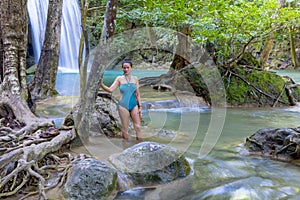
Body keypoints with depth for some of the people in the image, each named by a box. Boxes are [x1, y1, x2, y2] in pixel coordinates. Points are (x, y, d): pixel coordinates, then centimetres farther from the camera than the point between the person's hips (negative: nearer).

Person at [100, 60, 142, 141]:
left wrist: (140, 107, 4)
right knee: (125, 127, 4)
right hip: (123, 106, -2)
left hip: (134, 105, 2)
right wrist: (101, 84, -24)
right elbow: (110, 89, -10)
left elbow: (137, 94, 8)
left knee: (138, 126, 2)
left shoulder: (135, 79, 4)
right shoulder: (119, 79, -1)